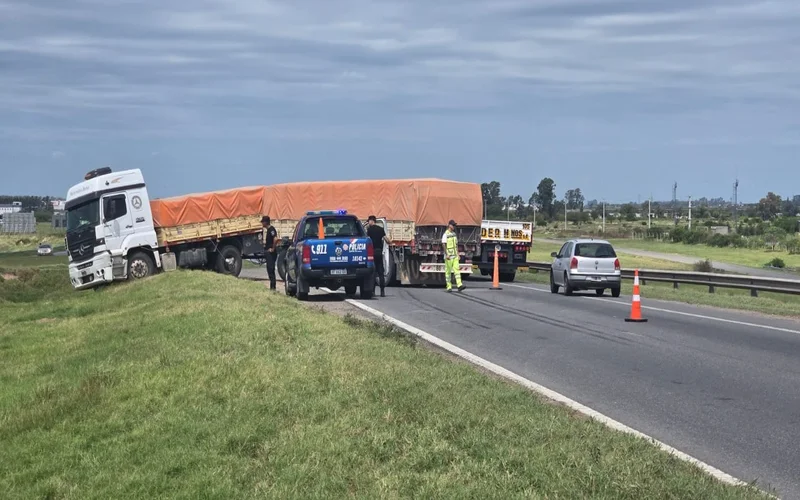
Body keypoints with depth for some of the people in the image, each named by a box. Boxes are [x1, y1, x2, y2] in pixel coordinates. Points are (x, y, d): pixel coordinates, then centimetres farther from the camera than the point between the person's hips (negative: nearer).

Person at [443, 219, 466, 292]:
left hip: (455, 256, 6)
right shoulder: (446, 234, -9)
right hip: (448, 256, -6)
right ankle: (449, 287, 5)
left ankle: (459, 285, -13)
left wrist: (458, 254, 14)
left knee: (456, 269, -5)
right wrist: (446, 255, -21)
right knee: (448, 271, 0)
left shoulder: (454, 234, 14)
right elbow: (444, 245, -14)